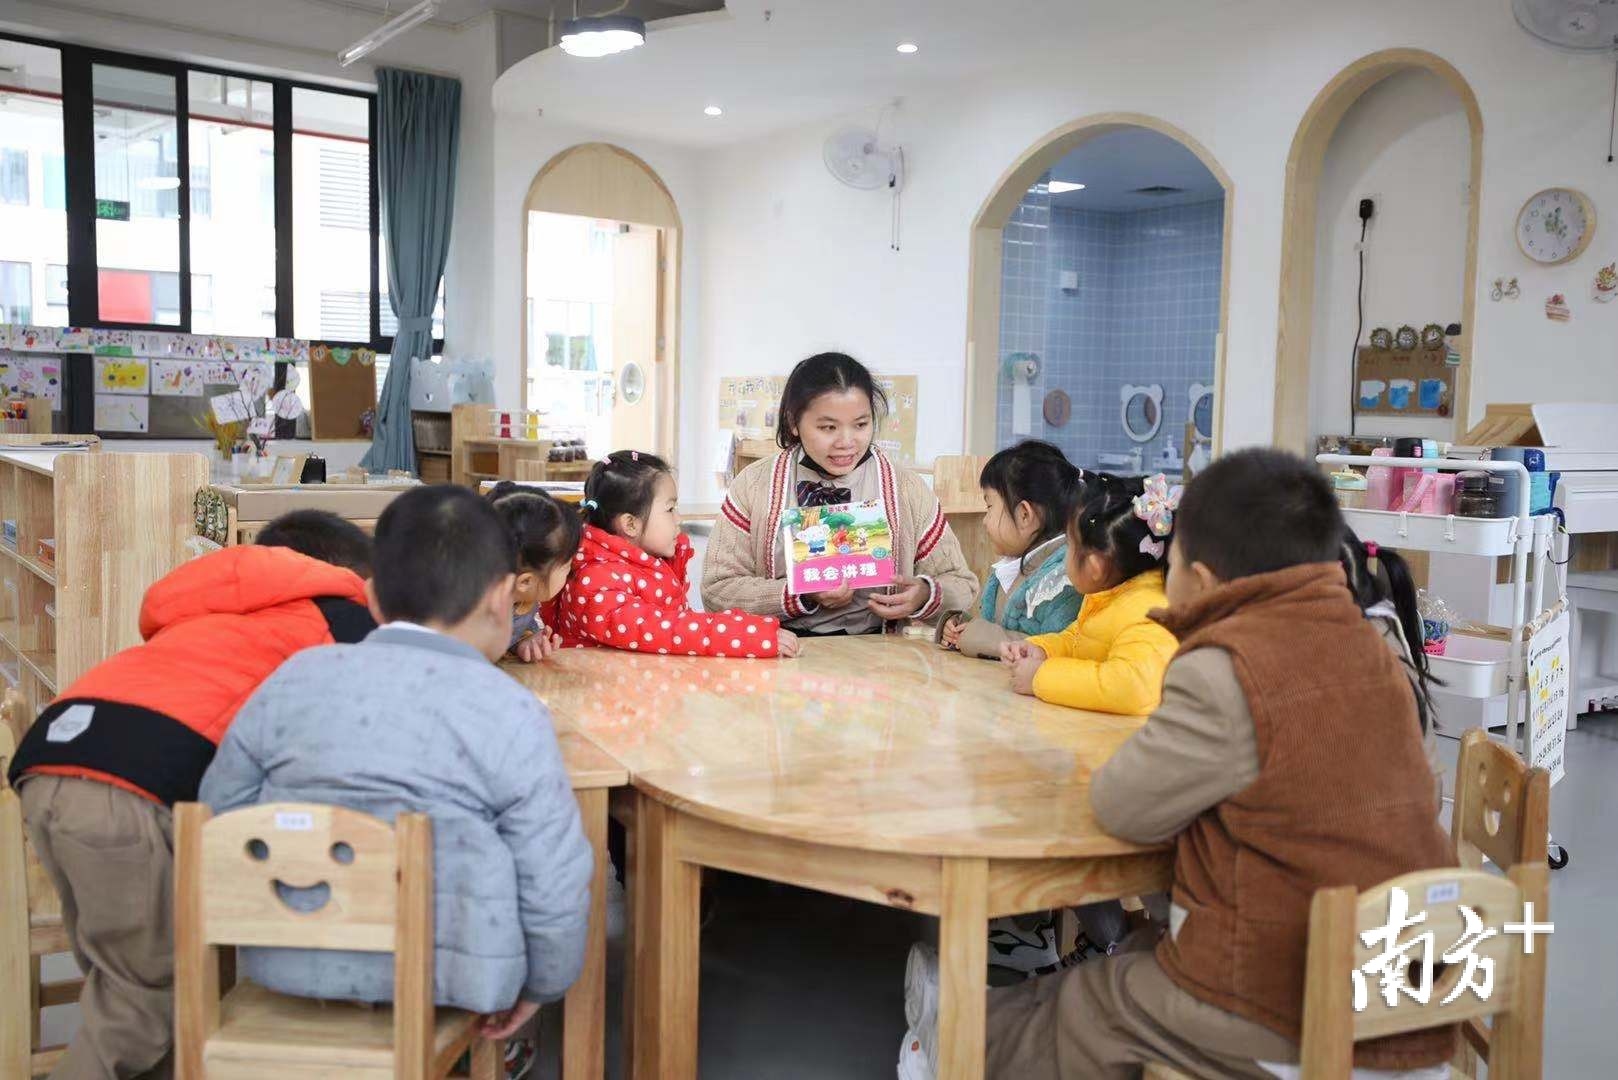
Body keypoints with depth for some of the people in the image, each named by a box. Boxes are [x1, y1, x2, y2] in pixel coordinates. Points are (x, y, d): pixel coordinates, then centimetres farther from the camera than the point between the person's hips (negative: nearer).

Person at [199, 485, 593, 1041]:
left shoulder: (295, 678, -1)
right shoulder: (512, 714, -12)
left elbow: (221, 809, 9)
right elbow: (553, 885, -11)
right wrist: (542, 983, 8)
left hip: (290, 963, 5)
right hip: (447, 974, -5)